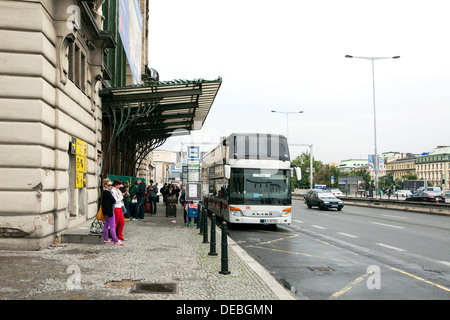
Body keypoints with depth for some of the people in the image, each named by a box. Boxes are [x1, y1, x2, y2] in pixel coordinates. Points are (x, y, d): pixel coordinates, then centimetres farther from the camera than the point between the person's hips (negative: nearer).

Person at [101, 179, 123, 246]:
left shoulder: (104, 192, 13)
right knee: (112, 226, -6)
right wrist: (114, 201, 4)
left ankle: (105, 239, 21)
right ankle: (116, 241, -3)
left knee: (106, 225, 14)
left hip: (105, 211, 10)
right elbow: (114, 201, -15)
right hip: (109, 210, -10)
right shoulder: (107, 192, -18)